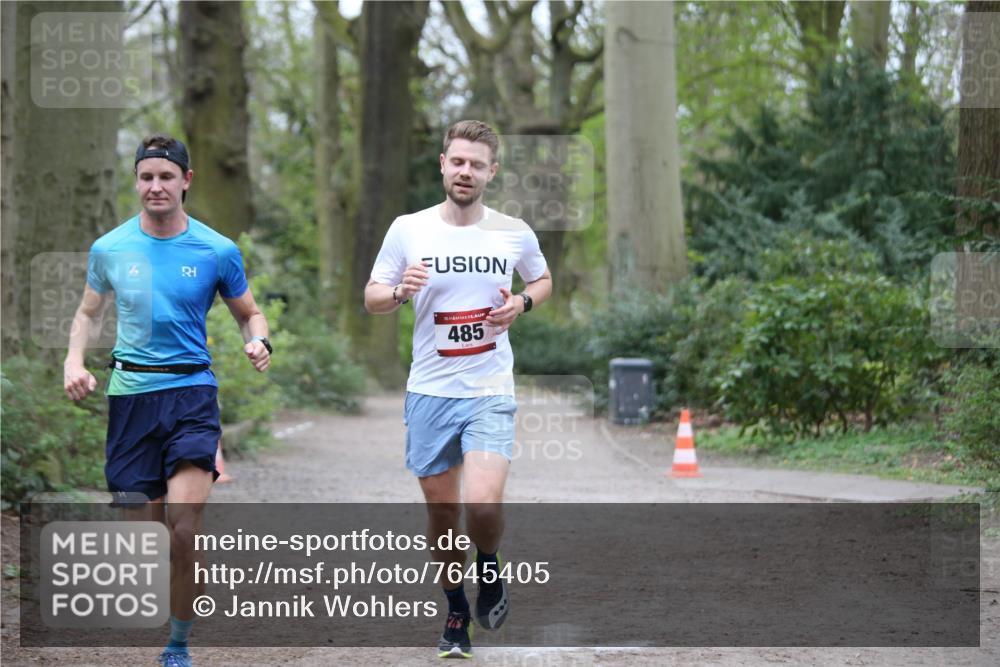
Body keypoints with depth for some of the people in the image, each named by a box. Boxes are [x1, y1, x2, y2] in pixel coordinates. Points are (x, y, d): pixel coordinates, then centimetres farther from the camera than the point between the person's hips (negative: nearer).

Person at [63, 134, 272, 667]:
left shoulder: (218, 251, 0)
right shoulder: (109, 249, 5)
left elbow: (248, 313, 13)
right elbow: (89, 313, 19)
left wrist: (259, 342, -9)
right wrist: (74, 360, 1)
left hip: (191, 389, -2)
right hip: (130, 391, 2)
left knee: (185, 528, -15)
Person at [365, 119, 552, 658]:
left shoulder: (515, 233, 0)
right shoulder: (408, 230, -1)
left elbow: (543, 280, 19)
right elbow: (371, 297, 4)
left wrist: (523, 303, -3)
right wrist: (400, 291, -18)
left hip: (490, 391, -1)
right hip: (429, 391, 1)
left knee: (483, 504, -19)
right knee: (441, 513, 7)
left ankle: (489, 570, 13)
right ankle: (456, 612, 28)